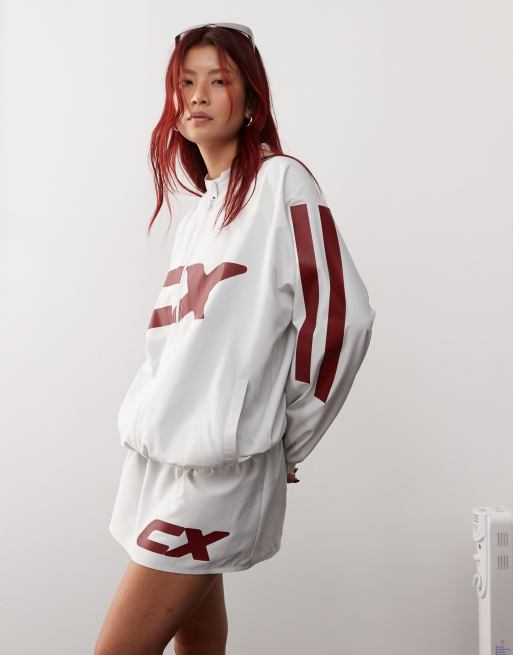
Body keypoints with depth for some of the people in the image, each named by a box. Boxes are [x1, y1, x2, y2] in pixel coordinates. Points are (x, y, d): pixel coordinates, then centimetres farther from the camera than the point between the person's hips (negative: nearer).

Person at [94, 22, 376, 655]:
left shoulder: (281, 181, -7)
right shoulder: (197, 212, 17)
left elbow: (340, 317, -13)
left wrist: (287, 443, -5)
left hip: (220, 466, -7)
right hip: (162, 458, 7)